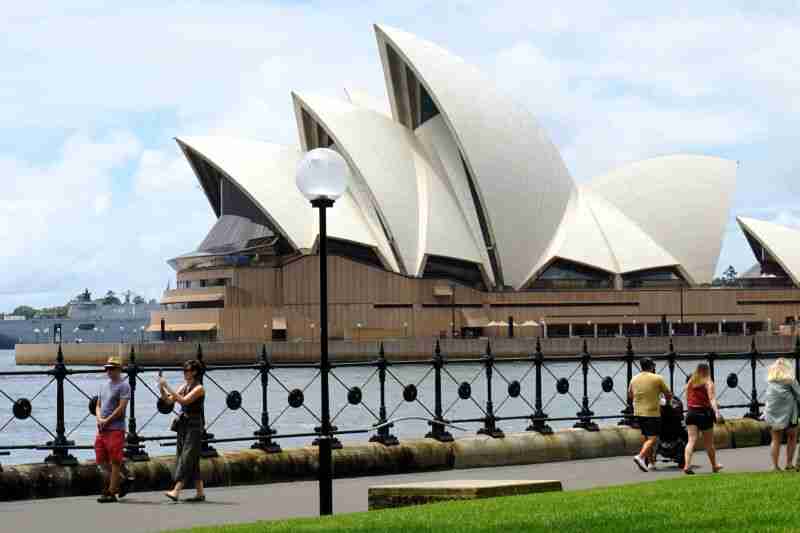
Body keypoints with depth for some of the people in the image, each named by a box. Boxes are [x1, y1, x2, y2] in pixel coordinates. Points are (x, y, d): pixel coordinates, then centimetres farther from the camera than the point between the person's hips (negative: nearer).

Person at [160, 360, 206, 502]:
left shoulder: (199, 388, -10)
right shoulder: (184, 386, 13)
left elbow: (184, 400, -22)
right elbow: (169, 400, 8)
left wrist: (168, 387, -23)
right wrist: (162, 389, -8)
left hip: (194, 426, -8)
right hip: (183, 425, 8)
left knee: (186, 458, -14)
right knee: (192, 461, 10)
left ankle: (176, 491, -22)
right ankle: (200, 493, 16)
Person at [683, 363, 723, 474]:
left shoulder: (690, 383, 9)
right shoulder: (708, 383, -4)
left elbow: (687, 399, 13)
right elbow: (712, 399, -17)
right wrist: (716, 412, -26)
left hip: (691, 413, 3)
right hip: (704, 413, -3)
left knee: (691, 440, -2)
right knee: (709, 442, 11)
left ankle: (687, 465, -20)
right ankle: (714, 465, 28)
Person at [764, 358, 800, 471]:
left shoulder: (770, 380, 6)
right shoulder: (789, 379, -5)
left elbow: (767, 397, 6)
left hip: (772, 414, 4)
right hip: (787, 413, -4)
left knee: (776, 439, 11)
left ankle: (775, 466, 9)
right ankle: (789, 463, 9)